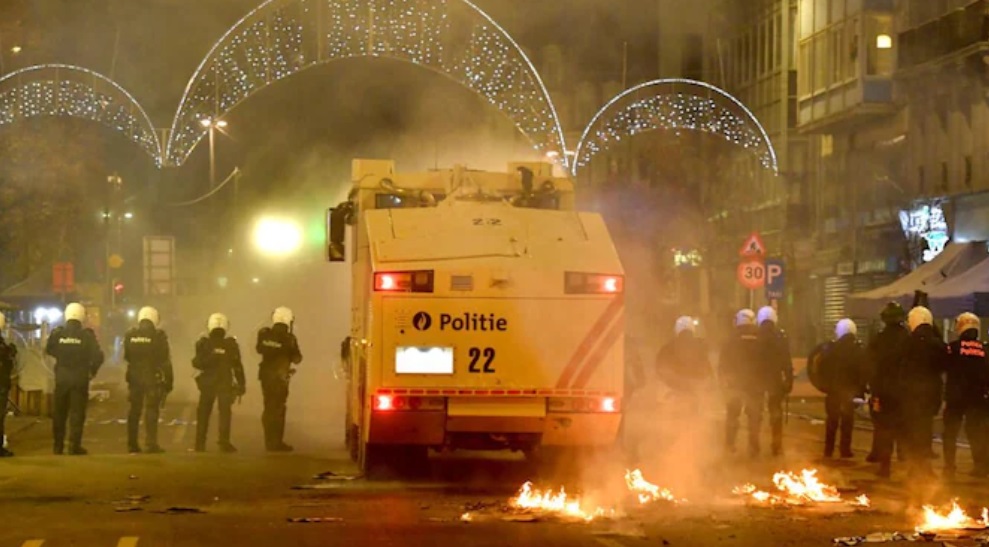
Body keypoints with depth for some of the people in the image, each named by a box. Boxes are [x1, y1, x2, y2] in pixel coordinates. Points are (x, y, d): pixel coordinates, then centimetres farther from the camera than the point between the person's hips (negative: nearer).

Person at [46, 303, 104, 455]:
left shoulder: (57, 333, -5)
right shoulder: (86, 335, -10)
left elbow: (49, 350, 8)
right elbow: (98, 356, -14)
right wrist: (93, 370, 2)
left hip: (61, 377, 2)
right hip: (80, 378, -2)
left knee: (59, 413, 13)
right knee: (77, 413, 1)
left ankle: (58, 446, 17)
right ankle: (74, 446, -4)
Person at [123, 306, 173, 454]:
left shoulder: (130, 335, 2)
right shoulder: (159, 336, -10)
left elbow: (126, 357, 12)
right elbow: (166, 360, -8)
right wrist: (168, 381, -1)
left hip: (135, 377, 4)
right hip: (154, 378, -4)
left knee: (134, 410, 12)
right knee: (151, 411, -3)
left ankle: (132, 444, 14)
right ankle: (151, 444, -9)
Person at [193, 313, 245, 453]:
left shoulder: (204, 344, -6)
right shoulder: (230, 344, -4)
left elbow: (197, 363, -9)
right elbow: (237, 366, -2)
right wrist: (241, 384, 4)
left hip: (207, 383, 1)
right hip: (225, 383, -1)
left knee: (203, 414, 10)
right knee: (225, 413, -1)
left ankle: (200, 444, 10)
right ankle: (224, 443, -11)